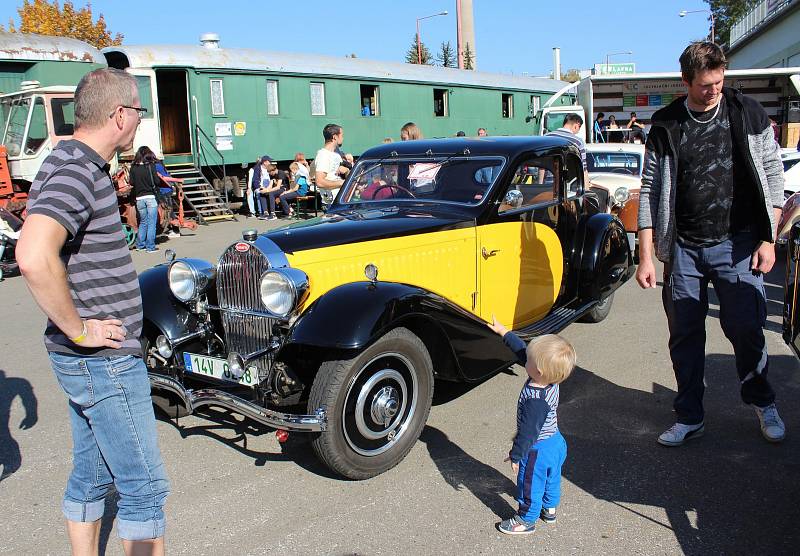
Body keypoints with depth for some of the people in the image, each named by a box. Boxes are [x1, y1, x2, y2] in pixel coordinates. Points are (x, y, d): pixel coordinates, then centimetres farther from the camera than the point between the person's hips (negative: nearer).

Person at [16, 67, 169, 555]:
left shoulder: (83, 166, 11)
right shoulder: (76, 172, -20)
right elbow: (34, 258, -36)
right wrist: (78, 329, -25)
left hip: (91, 357, 10)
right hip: (106, 359, -10)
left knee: (92, 474, 19)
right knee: (144, 484, 1)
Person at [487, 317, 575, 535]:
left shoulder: (535, 401, -39)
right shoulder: (552, 378, -14)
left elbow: (528, 432, -28)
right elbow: (521, 350, -4)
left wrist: (516, 455, -14)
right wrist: (503, 331, 1)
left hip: (537, 452, -9)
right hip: (556, 443, 9)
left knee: (530, 486, 15)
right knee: (551, 479, 30)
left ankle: (526, 520, 36)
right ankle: (549, 509, 53)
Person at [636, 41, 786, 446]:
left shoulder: (748, 114, 0)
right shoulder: (665, 126, 0)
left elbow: (773, 176, 4)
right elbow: (649, 191, 1)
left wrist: (768, 239, -2)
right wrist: (646, 255, -2)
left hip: (737, 245, -1)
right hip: (683, 248, 1)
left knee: (746, 329, 0)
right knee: (684, 335, 6)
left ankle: (762, 401, 29)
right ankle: (690, 417, 22)